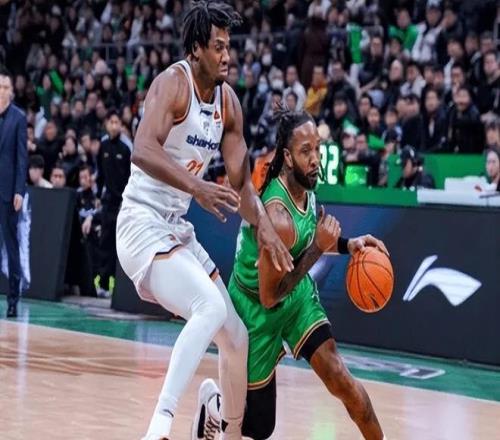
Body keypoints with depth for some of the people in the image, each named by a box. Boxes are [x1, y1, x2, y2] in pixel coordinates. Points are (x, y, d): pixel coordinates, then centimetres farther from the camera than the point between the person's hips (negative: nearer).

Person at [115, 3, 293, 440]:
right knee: (211, 306, -30)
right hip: (143, 224, -9)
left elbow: (241, 181, 10)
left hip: (179, 229, 9)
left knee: (236, 337, 11)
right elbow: (143, 151, -32)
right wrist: (196, 186, -44)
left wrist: (265, 227, -7)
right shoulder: (173, 83, -15)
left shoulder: (228, 102, 8)